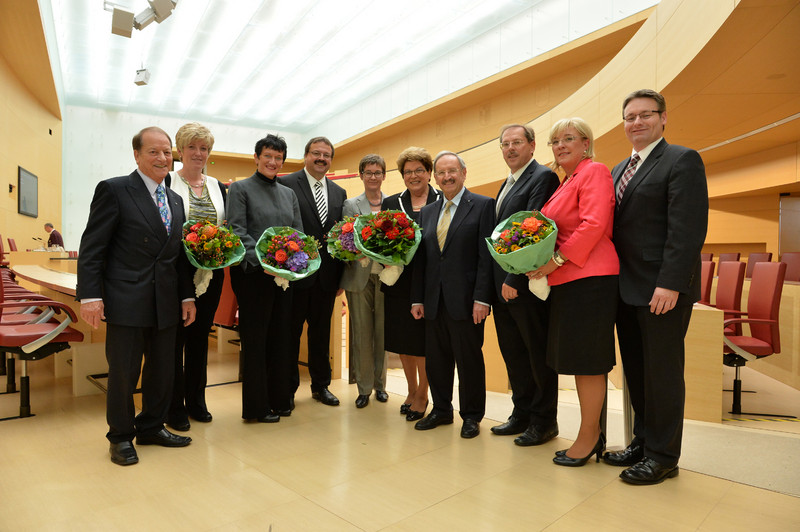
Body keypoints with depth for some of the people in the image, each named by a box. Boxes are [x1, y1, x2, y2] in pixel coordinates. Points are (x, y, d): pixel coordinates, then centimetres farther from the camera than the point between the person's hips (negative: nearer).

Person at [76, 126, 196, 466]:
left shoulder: (175, 200, 15)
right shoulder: (114, 190, -4)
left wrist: (187, 296, 11)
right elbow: (92, 248, -8)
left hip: (166, 303, 6)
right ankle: (121, 437, 24)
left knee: (162, 370, 13)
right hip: (127, 301, -6)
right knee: (123, 372, 5)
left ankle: (151, 428, 31)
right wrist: (90, 295, -15)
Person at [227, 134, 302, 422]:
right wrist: (260, 260, -23)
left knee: (280, 337, 10)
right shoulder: (240, 188, 2)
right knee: (255, 338, 2)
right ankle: (256, 405, 13)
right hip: (253, 275, -5)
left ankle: (279, 398, 23)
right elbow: (237, 230, -9)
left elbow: (298, 232, 13)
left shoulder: (289, 193, 17)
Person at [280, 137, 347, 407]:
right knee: (291, 332, 7)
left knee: (321, 332, 15)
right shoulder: (286, 184, -4)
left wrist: (341, 276, 9)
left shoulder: (339, 192, 12)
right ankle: (288, 388, 22)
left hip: (326, 276, 5)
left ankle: (321, 385, 29)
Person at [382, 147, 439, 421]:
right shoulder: (391, 203, 11)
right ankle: (412, 390, 31)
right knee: (402, 339, 12)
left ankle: (422, 395, 21)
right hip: (399, 282, 4)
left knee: (423, 340, 2)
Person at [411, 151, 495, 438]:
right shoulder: (427, 212, 15)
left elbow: (486, 255, -9)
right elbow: (421, 258, 13)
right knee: (436, 359, 12)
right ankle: (441, 410, 29)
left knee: (469, 358, 5)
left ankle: (471, 416, 21)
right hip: (434, 300, 5)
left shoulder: (483, 205, -1)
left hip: (465, 300, -5)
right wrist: (418, 298, 8)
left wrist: (482, 298, -15)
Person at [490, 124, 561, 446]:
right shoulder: (507, 183, 20)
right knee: (512, 352, 15)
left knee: (538, 353, 4)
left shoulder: (543, 177, -9)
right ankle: (522, 414, 29)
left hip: (526, 283, -9)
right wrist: (497, 281, 11)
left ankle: (544, 421, 19)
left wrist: (515, 279, -21)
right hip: (502, 283, 9)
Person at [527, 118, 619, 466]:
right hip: (567, 279, 9)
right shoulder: (566, 182, 21)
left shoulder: (594, 172, -6)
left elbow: (594, 224, -18)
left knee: (587, 360, -1)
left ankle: (588, 437, 14)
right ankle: (593, 434, 26)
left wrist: (558, 259, -18)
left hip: (589, 278, -9)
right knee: (578, 359, 13)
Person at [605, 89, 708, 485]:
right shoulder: (619, 170, 18)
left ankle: (663, 456, 16)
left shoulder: (682, 160, -6)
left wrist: (670, 284, -22)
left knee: (662, 373, 2)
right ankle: (642, 442, 29)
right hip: (627, 289, 8)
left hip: (662, 289, -7)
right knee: (636, 372, 15)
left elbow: (688, 229, -15)